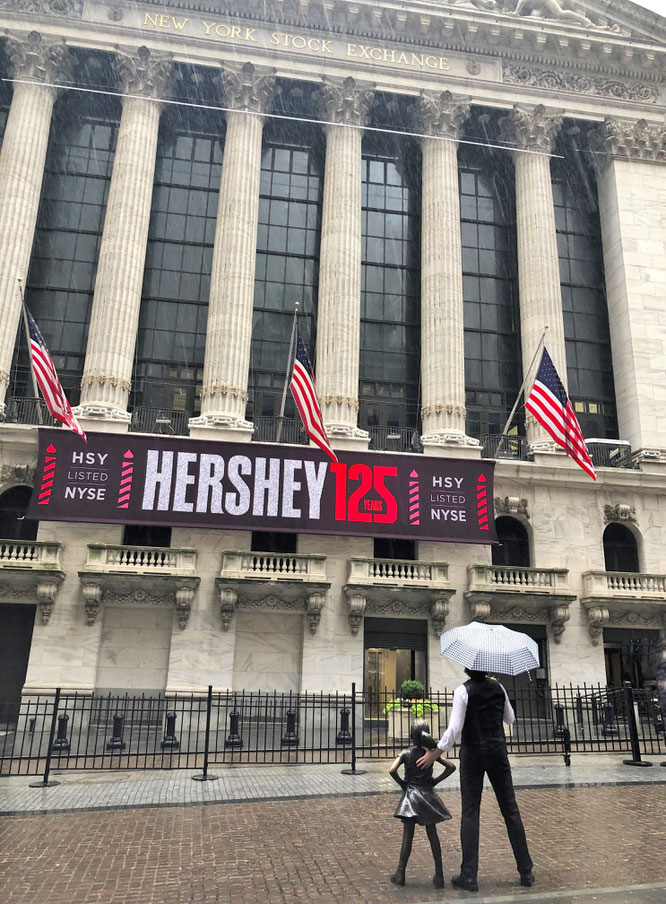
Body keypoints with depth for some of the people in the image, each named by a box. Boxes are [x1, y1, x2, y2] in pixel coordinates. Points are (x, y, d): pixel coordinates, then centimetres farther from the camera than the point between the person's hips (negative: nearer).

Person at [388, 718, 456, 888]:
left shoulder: (406, 754, -9)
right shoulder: (432, 753, -2)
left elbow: (392, 770, -21)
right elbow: (451, 767, -3)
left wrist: (402, 783, -4)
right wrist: (435, 781, 3)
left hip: (410, 796, -2)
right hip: (428, 796, 2)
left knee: (408, 836, 3)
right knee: (432, 834, 6)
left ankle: (400, 874, 8)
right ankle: (439, 875, 9)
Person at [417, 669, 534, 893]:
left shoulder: (463, 691, -13)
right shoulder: (498, 687, 0)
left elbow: (454, 729, -17)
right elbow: (511, 719, 14)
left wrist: (434, 754, -9)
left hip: (473, 753, -4)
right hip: (498, 751, 4)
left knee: (470, 810, 2)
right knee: (510, 808, 11)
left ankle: (469, 876, 4)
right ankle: (526, 872, 18)